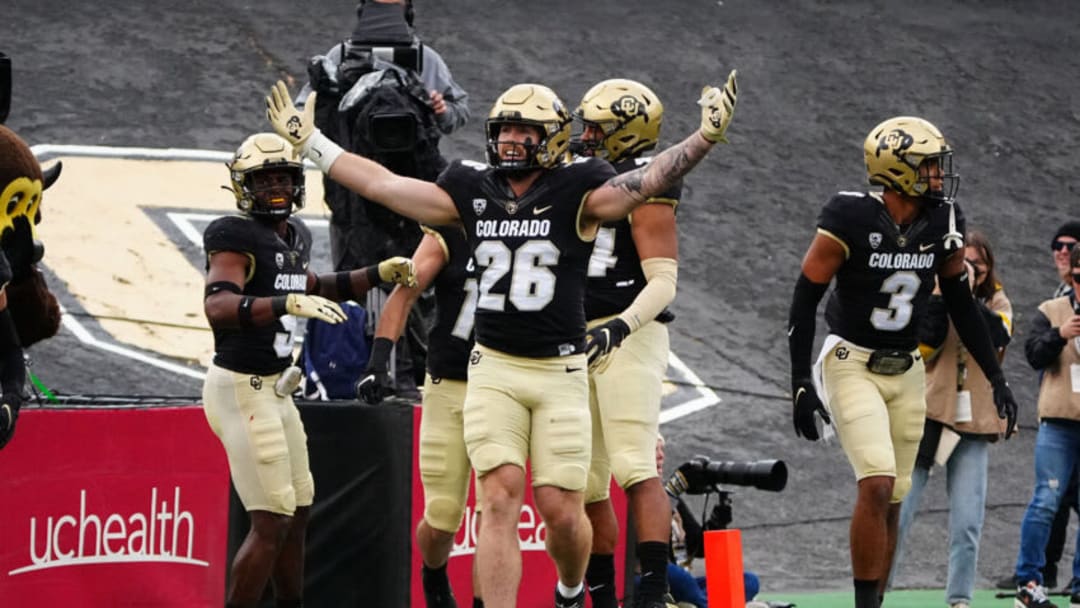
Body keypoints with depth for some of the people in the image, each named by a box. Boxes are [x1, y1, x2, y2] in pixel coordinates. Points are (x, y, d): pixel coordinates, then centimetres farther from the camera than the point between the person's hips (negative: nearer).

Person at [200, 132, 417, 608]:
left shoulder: (293, 236, 11)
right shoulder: (237, 237, -16)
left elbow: (313, 288, 32)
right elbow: (219, 307, -32)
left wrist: (378, 274, 24)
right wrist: (288, 304, -44)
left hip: (274, 389, 9)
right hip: (243, 390, -9)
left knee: (297, 512, 18)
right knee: (272, 522, -9)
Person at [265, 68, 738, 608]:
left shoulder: (577, 192, -4)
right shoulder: (473, 192, 7)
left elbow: (650, 180, -17)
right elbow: (382, 185, 11)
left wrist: (705, 138, -32)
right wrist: (310, 142, 13)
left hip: (560, 371, -2)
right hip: (493, 369, 2)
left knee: (560, 509, -2)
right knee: (500, 497, -10)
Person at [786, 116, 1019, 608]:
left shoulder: (942, 224, -2)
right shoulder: (851, 221, -18)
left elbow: (961, 306, 10)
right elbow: (805, 300, -11)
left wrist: (996, 377, 8)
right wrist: (800, 383, -14)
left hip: (906, 372, 6)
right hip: (851, 363, -6)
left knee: (891, 501, 5)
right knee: (878, 485, -19)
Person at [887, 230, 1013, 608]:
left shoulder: (996, 303, 7)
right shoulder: (930, 296, 2)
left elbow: (998, 337, -13)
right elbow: (923, 347, -12)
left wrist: (967, 295, -20)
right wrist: (940, 295, -18)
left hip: (973, 423, 2)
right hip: (926, 416, -1)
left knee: (967, 522, -2)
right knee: (898, 512, -3)